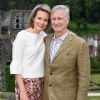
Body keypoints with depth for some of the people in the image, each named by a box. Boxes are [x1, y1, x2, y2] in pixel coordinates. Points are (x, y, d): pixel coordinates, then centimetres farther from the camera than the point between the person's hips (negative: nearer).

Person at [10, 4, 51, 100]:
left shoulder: (44, 35, 7)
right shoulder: (22, 35, -11)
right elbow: (16, 64, -11)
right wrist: (22, 90, -15)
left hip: (41, 83, 6)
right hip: (26, 82, -6)